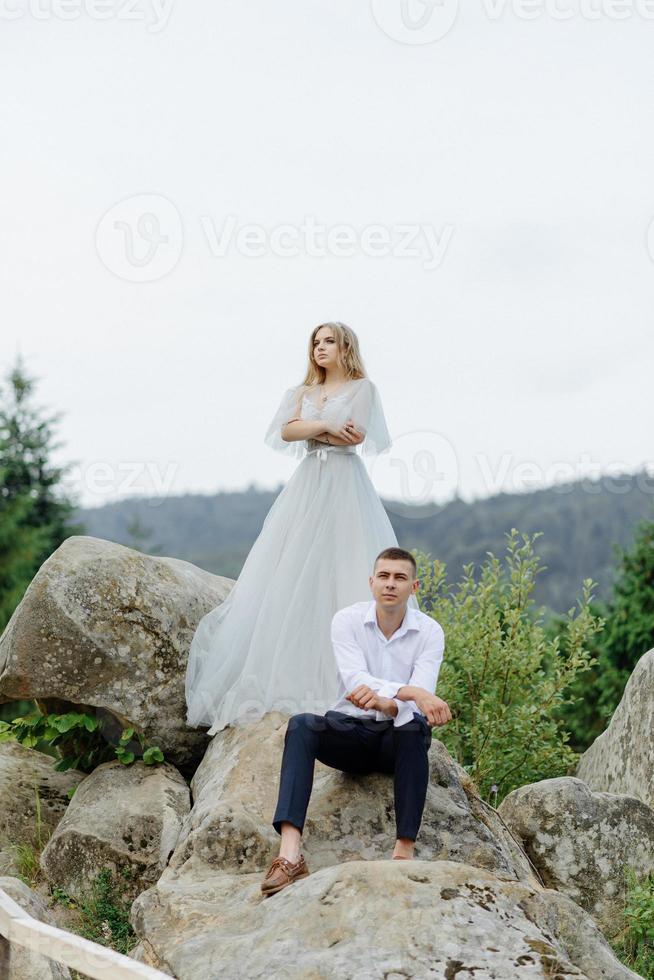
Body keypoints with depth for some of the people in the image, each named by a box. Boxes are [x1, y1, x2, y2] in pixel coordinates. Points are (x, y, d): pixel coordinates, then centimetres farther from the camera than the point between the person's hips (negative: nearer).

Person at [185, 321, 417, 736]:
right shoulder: (302, 392, 17)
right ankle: (294, 668, -5)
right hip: (308, 484, 5)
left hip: (346, 484, -4)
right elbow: (286, 432, 2)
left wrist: (309, 430, -2)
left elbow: (357, 436, -8)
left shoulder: (362, 388, 5)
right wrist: (328, 427, -9)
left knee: (343, 571, -11)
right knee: (294, 573, -4)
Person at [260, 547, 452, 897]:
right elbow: (355, 680, -22)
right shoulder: (347, 620, -6)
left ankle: (405, 851, -38)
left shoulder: (429, 631, -7)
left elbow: (421, 700, -20)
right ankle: (289, 855, -47)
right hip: (352, 729, 0)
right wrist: (409, 692, -38)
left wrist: (385, 701, -42)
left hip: (397, 737, 0)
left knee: (415, 726, -36)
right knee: (301, 726, -31)